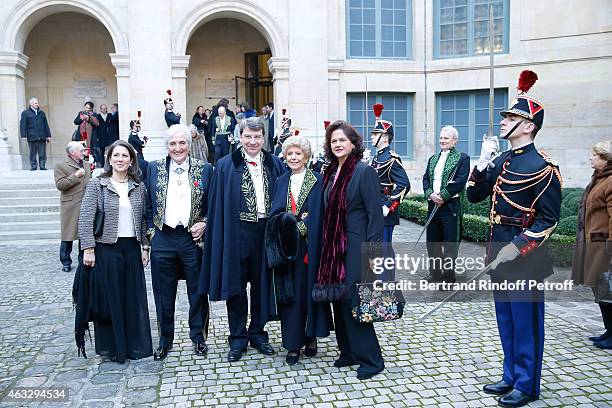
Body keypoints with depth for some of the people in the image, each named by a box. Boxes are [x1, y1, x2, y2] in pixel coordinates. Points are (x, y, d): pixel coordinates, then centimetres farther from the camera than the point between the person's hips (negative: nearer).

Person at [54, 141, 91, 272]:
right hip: (71, 207, -5)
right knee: (68, 236, 2)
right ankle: (66, 262, 13)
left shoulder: (86, 165, 15)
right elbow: (60, 185, -13)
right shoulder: (60, 166, -4)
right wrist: (75, 176, -17)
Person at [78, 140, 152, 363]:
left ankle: (135, 345, 22)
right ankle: (112, 347, 19)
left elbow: (143, 219, 10)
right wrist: (88, 249, -13)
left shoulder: (139, 187, 7)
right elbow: (85, 219, -7)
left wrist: (145, 247, 6)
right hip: (106, 248, -3)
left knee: (134, 297, 8)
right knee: (109, 297, 5)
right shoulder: (97, 184, -3)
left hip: (132, 248, 3)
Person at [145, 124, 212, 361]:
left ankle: (198, 337, 27)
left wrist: (204, 224, -8)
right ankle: (165, 340, 27)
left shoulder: (204, 169, 1)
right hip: (163, 239, 1)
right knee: (164, 294, 11)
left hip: (193, 238, -1)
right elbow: (148, 205, 8)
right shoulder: (154, 168, 4)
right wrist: (150, 232, 1)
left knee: (197, 291, 10)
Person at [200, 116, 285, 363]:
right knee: (236, 287, 7)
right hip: (237, 234, -2)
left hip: (266, 232, 2)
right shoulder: (225, 166, -1)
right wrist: (217, 237, -9)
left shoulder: (275, 165, 7)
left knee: (262, 285, 12)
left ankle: (258, 333, 29)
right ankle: (238, 339, 21)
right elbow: (217, 206, -3)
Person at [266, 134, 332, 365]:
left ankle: (311, 336, 21)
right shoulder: (281, 182, 11)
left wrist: (300, 227, -15)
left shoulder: (317, 182, -1)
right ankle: (293, 344, 13)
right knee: (290, 294, 5)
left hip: (309, 248, -3)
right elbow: (274, 215, 8)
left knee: (309, 290, 4)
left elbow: (320, 217, -5)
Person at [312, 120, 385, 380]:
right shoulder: (330, 172, 12)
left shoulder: (364, 171, -10)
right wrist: (325, 245, 12)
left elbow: (375, 212, -14)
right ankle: (349, 352, 27)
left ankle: (370, 360, 9)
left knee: (352, 300, -5)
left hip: (355, 246, -7)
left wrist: (372, 250, -18)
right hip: (333, 246, 8)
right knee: (338, 299, 12)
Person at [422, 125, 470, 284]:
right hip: (433, 205, 6)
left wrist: (442, 196, -16)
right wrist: (430, 194, -9)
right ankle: (435, 272, 27)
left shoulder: (462, 158, -2)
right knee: (432, 241, 13)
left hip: (450, 206, -6)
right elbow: (426, 179, 10)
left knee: (450, 242, 0)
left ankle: (449, 274, 11)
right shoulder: (433, 159, 17)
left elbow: (460, 181, -13)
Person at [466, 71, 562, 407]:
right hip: (499, 253, 8)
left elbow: (549, 219, -16)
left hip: (523, 256, -8)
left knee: (526, 323, 5)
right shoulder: (501, 161, 9)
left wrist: (516, 249, -21)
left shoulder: (541, 167, -14)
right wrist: (482, 164, -3)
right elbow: (473, 196, 11)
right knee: (505, 320, 17)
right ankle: (511, 377, 32)